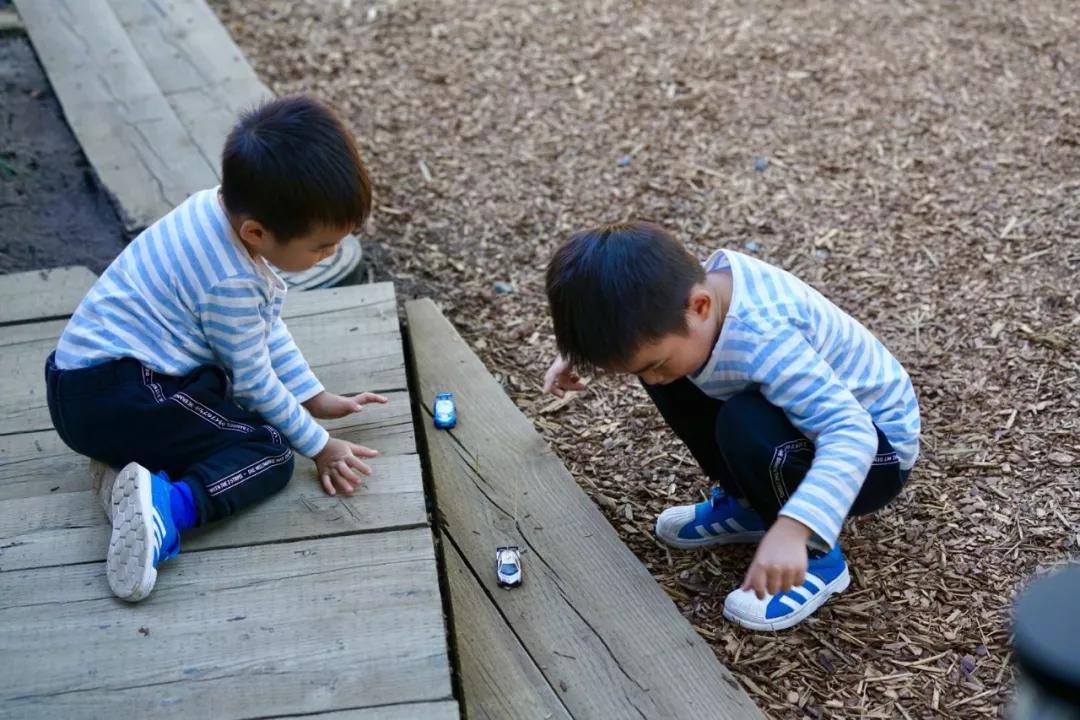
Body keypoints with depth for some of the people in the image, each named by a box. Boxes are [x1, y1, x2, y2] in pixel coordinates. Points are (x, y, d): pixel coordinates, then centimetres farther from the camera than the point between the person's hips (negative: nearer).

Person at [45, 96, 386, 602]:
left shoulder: (222, 205, 2)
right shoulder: (231, 286, -23)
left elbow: (267, 328, 14)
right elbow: (255, 384, -11)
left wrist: (315, 397, 16)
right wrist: (318, 445, 2)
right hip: (114, 399, -9)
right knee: (271, 452, -9)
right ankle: (167, 508, -31)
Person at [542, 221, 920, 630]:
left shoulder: (765, 341, -39)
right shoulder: (690, 285, -16)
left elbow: (850, 434, -45)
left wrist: (791, 530, -56)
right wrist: (582, 350, -6)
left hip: (872, 447, -7)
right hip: (813, 416, 7)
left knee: (744, 425, -36)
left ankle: (817, 558, -10)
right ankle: (746, 503, 12)